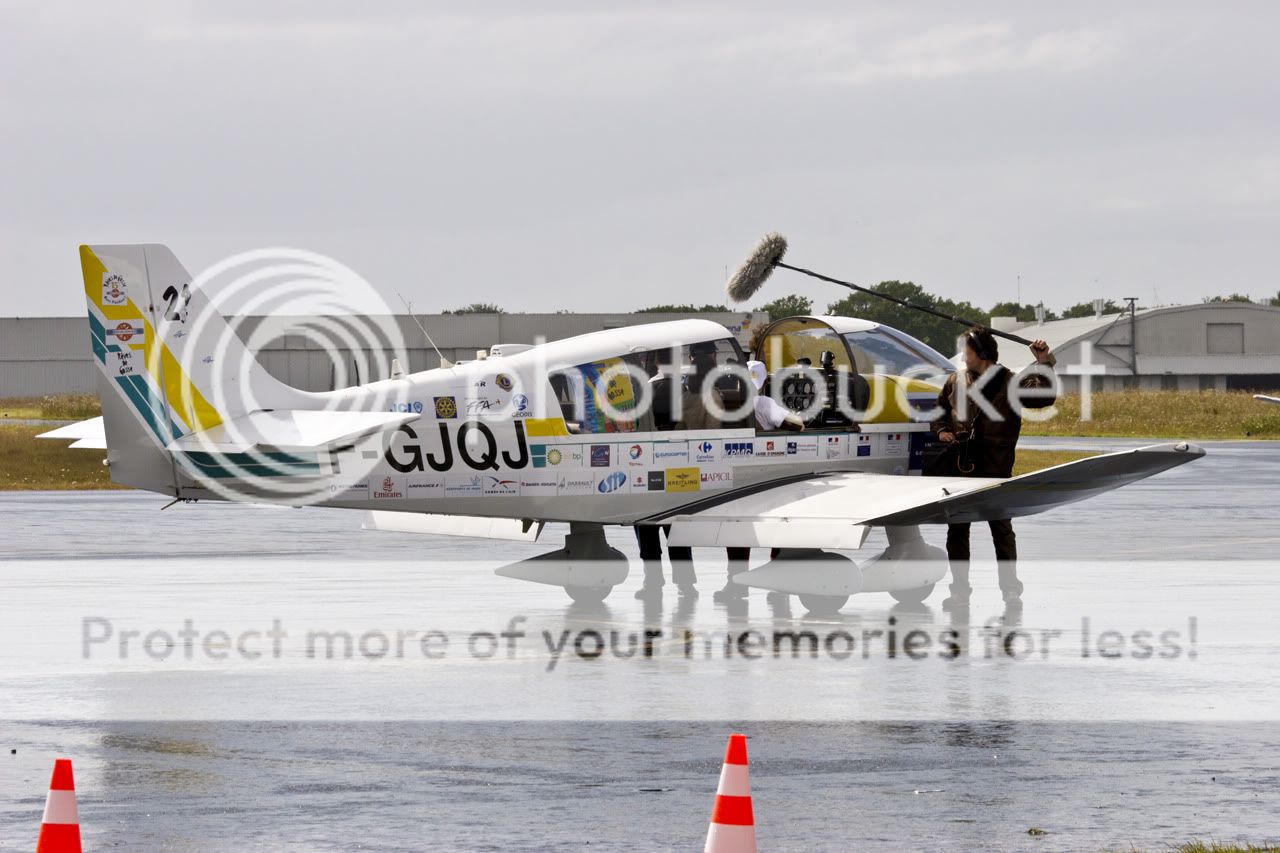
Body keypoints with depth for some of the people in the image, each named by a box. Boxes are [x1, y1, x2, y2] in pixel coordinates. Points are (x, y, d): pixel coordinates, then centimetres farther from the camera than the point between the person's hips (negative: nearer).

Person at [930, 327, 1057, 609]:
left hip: (995, 469, -4)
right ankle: (959, 589, 12)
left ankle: (1010, 588, 8)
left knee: (1001, 528, 1)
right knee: (957, 529, 6)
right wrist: (941, 430, 3)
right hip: (960, 467, 4)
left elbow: (1044, 396, -15)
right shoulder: (957, 380, 10)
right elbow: (939, 409, 22)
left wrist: (1044, 364, -24)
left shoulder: (1011, 383, -2)